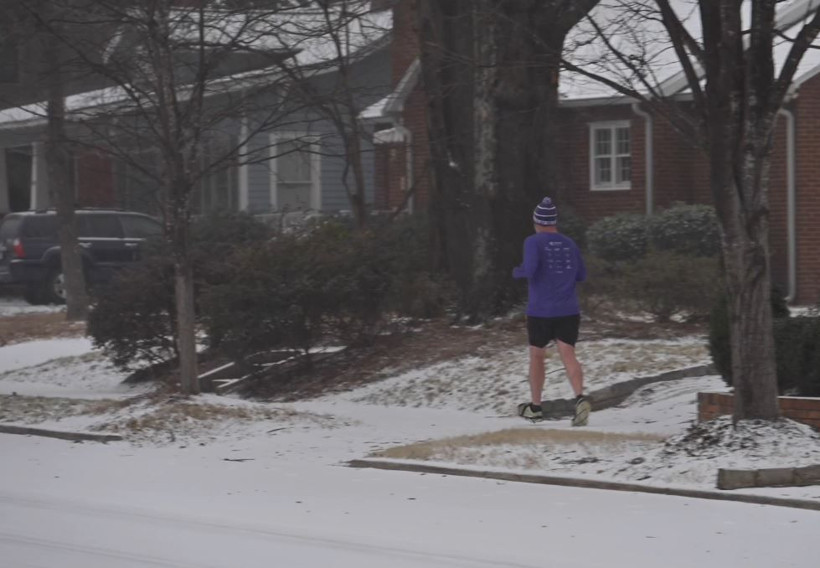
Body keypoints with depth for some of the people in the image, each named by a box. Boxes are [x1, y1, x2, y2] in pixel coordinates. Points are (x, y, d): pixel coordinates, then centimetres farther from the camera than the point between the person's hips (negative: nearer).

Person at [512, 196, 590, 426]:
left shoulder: (533, 242, -7)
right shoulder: (569, 243, 8)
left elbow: (529, 269, -21)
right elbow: (581, 275, 16)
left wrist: (517, 272, 0)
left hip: (540, 311, -3)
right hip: (569, 311, 3)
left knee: (536, 356, 15)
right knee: (568, 356, -7)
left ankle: (535, 407, 27)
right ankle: (580, 398, -32)